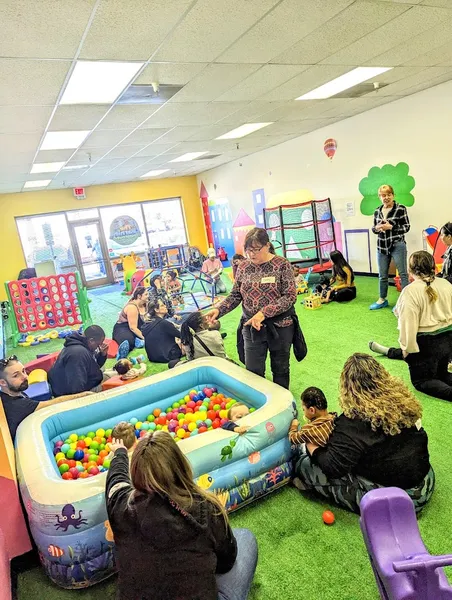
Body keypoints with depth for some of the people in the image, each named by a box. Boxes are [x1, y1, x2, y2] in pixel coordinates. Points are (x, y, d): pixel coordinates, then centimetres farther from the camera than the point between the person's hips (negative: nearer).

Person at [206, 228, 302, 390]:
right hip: (251, 327, 3)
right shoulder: (243, 267, 1)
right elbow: (235, 295, 5)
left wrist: (264, 313, -24)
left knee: (280, 369, 15)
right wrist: (218, 309, -13)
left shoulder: (282, 265, -10)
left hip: (280, 326, -2)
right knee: (253, 372, 4)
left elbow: (290, 297, -15)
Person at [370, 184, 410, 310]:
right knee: (382, 275, 13)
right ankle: (382, 300, 27)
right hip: (382, 247, 5)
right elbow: (374, 228, 15)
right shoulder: (377, 211, 9)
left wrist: (390, 227, -19)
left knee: (403, 274, -1)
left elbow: (406, 227, -7)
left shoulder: (400, 209, -6)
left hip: (397, 245, -5)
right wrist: (377, 228, -8)